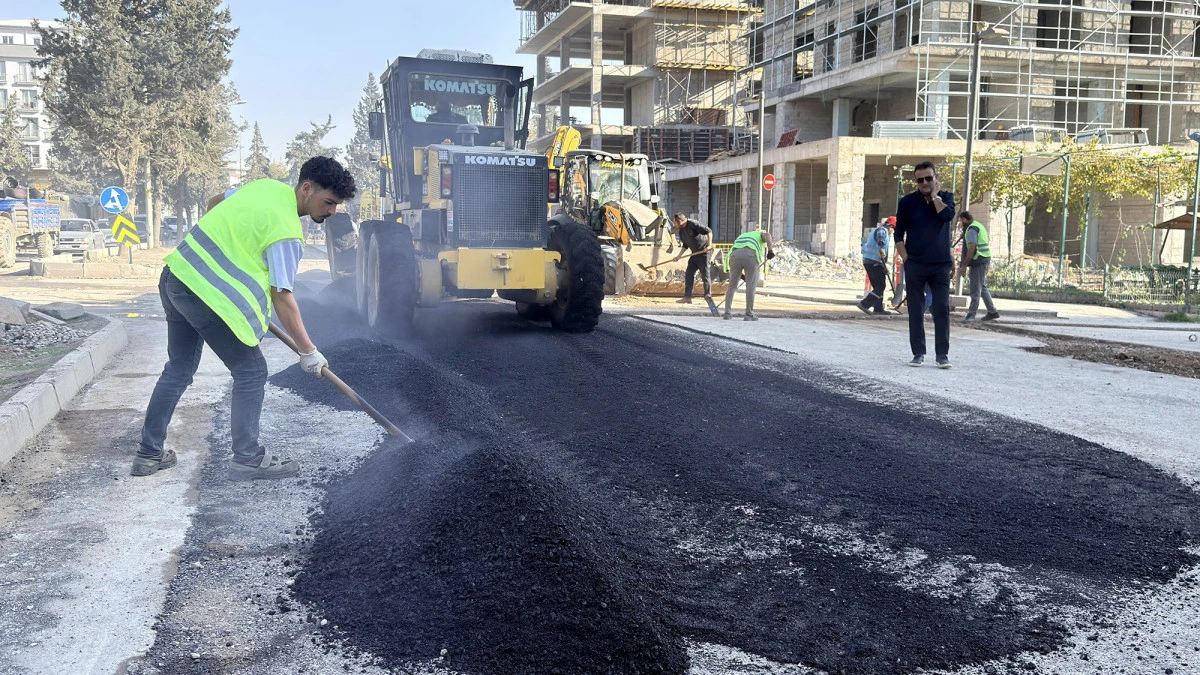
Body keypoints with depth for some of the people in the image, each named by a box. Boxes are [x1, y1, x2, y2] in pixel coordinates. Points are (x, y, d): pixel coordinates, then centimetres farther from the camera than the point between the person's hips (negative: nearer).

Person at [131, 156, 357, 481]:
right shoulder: (286, 231, -17)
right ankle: (247, 458, 10)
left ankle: (149, 453, 28)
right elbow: (282, 298, -16)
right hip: (207, 294, -10)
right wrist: (308, 351, -9)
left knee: (179, 368, 20)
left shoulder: (267, 185, 8)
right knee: (251, 372, 2)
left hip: (176, 274, 10)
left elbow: (216, 205, 24)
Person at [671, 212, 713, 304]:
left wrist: (709, 245, -26)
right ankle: (687, 297, 5)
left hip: (704, 252, -9)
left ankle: (708, 296, 0)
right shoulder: (681, 231, 9)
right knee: (689, 275, 4)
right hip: (694, 254, 9)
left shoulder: (693, 224, -17)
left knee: (705, 275, -7)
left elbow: (709, 231, -19)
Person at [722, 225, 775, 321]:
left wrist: (740, 274, 39)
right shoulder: (760, 234, 32)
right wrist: (770, 250, 2)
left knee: (732, 286, 15)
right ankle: (749, 315, 10)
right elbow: (767, 234, 3)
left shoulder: (741, 236, 43)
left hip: (735, 255, 3)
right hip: (750, 256, -3)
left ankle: (727, 313, 13)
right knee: (751, 287, 6)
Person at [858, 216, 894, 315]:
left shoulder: (876, 230, 25)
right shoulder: (883, 230, -6)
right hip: (875, 263, -10)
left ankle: (878, 308, 18)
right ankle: (864, 304, -15)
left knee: (878, 286, 16)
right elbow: (880, 236, -31)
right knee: (881, 286, -8)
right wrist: (881, 248, -45)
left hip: (867, 261, 10)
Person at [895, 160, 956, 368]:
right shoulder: (907, 201, 4)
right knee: (916, 311, 2)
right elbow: (899, 234, 6)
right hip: (915, 265, 0)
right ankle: (918, 353, 10)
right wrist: (905, 258, -4)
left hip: (940, 265, 0)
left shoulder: (946, 197, 6)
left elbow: (947, 215, -16)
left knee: (942, 310, -2)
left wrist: (935, 195, -6)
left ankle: (942, 354, 4)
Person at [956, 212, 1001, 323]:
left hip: (978, 261, -10)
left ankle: (971, 314, -9)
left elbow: (971, 249, -20)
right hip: (985, 259, 10)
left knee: (976, 289, -9)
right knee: (982, 287, 17)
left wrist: (963, 266, -19)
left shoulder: (972, 229, -13)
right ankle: (992, 312, 21)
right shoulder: (979, 226, 20)